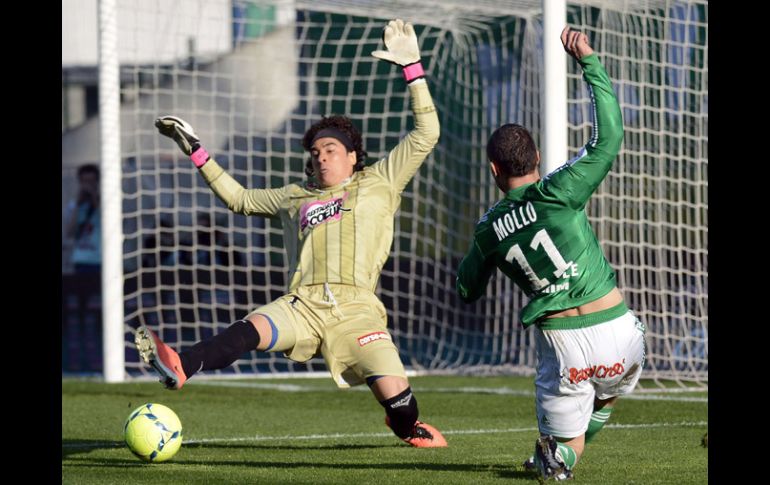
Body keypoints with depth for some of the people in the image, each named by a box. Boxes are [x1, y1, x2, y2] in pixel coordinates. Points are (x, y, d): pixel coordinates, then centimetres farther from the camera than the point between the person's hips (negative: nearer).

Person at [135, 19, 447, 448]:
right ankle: (178, 368, -56)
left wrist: (412, 67, 9)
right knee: (252, 329, -31)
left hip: (357, 308, -2)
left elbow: (425, 134, 14)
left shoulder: (378, 184, 18)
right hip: (304, 304, 2)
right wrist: (196, 151, 33)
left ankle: (408, 427, 20)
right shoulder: (296, 197, 27)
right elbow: (239, 198, 37)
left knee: (398, 400, -17)